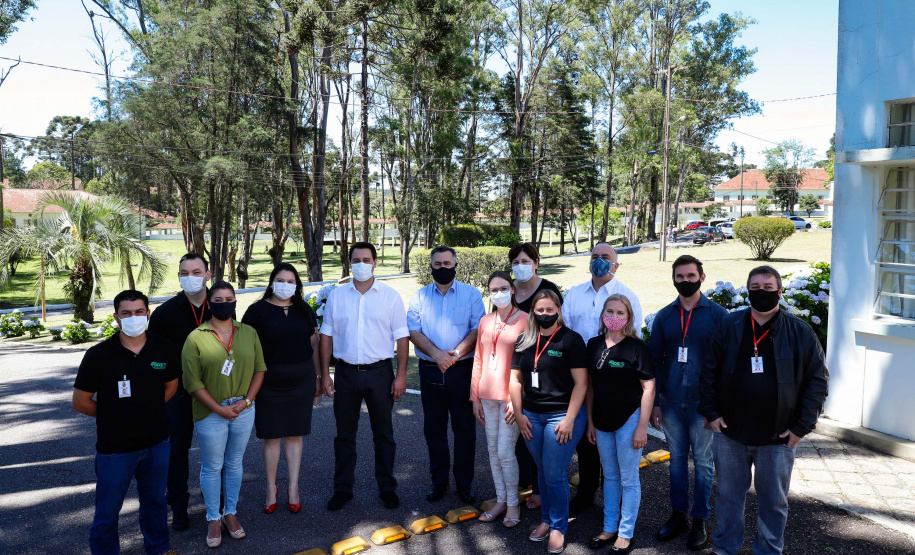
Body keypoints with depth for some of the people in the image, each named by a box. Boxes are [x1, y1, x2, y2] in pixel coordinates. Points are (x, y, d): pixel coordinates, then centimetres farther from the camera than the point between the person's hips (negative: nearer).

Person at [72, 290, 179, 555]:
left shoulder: (164, 349, -7)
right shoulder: (99, 355, -16)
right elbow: (80, 402, -7)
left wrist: (146, 411, 5)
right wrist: (115, 415, 2)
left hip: (156, 443, 3)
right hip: (115, 448, -3)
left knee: (155, 502, 22)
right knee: (107, 512, 11)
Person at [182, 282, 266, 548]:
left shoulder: (249, 333, 1)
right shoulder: (196, 338, -9)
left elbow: (259, 368, 4)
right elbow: (192, 382, -11)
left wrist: (247, 400, -8)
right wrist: (220, 409, -13)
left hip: (244, 411, 3)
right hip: (211, 413, -3)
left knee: (234, 463, 15)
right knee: (212, 466, 9)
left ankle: (230, 513, 31)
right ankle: (213, 519, 25)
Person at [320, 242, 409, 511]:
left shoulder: (390, 296, -2)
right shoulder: (336, 296, 4)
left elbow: (402, 337, -2)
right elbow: (326, 337, 6)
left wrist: (401, 375, -7)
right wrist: (324, 374, 1)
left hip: (379, 372, -1)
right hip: (346, 373, 2)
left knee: (383, 434, 9)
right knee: (344, 434, 11)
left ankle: (387, 488, 24)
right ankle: (342, 489, 25)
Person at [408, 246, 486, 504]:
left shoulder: (471, 294, 3)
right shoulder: (419, 296, 7)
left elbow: (479, 329, -5)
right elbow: (413, 331, -2)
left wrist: (456, 353, -18)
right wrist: (436, 353, -17)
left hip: (462, 370, -2)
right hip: (430, 371, 2)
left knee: (465, 429, 4)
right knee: (433, 428, 11)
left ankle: (465, 483, 17)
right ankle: (438, 480, 24)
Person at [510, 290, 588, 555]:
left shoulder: (571, 340, -7)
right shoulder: (524, 341, 6)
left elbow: (581, 383, -9)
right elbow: (515, 378, 11)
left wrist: (569, 419, -14)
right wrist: (519, 414, 4)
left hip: (562, 415, -4)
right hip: (531, 416, 4)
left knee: (555, 475, 0)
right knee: (542, 472, 15)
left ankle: (558, 527, 18)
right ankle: (546, 520, 31)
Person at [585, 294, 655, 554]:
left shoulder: (636, 347, -11)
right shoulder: (594, 344, 3)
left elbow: (649, 387, -10)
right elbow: (590, 385, 9)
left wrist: (642, 427, -13)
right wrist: (590, 422, 8)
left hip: (629, 420, -5)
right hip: (602, 421, 5)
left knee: (628, 479, 6)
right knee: (609, 476, 17)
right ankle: (609, 528, 30)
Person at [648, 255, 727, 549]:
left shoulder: (717, 315, -3)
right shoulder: (664, 316, 6)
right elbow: (655, 360, 8)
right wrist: (654, 402, 3)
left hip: (702, 403, -3)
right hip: (671, 403, 3)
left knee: (702, 462, 8)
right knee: (677, 460, 13)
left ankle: (700, 520, 20)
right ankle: (678, 515, 25)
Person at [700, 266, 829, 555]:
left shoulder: (799, 332, -4)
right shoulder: (728, 326, -1)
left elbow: (818, 379, -2)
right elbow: (709, 371, 3)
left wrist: (802, 426, -6)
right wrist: (711, 412, -2)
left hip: (778, 437, -1)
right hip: (730, 433, 1)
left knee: (774, 502, 13)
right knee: (729, 496, 15)